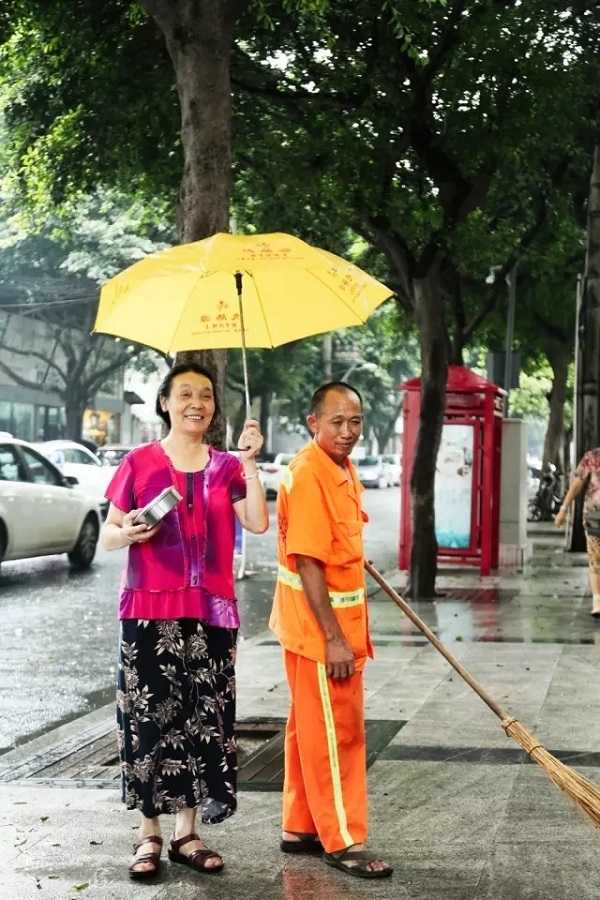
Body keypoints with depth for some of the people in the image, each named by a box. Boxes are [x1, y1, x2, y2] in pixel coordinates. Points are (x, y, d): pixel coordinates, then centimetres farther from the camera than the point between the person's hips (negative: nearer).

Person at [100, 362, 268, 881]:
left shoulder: (226, 467, 9)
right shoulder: (140, 462, 1)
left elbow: (258, 523, -6)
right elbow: (108, 535, 3)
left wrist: (249, 463, -11)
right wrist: (129, 533, -19)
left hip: (211, 611, 3)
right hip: (150, 610, -3)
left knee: (204, 718, 4)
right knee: (150, 718, -2)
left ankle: (187, 833, 15)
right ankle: (149, 836, 9)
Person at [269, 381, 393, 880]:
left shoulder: (345, 470, 8)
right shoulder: (309, 475, -21)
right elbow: (307, 563, -24)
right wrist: (333, 638, -24)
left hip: (341, 622, 9)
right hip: (319, 628, -9)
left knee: (311, 729, 16)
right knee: (336, 733, -1)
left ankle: (301, 827, 27)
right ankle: (343, 840, 9)